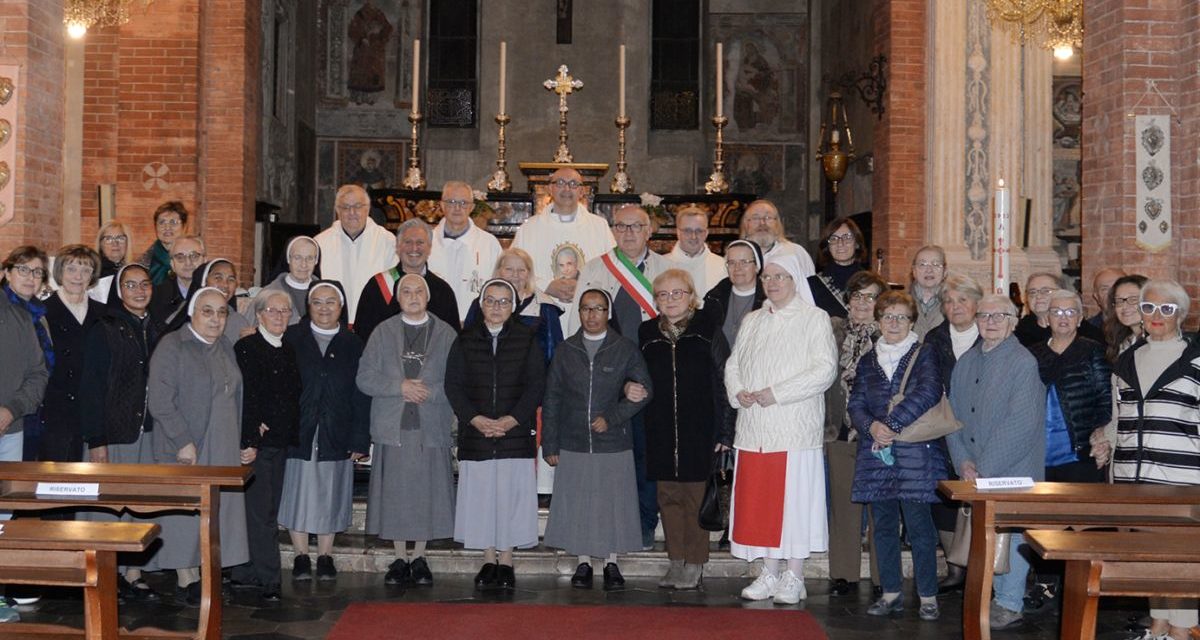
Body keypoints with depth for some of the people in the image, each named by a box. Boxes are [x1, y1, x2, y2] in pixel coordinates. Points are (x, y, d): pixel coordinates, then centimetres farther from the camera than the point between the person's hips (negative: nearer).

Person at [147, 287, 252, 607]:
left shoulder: (225, 348, 13)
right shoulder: (172, 347, -9)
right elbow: (160, 400, -16)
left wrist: (241, 443, 15)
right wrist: (183, 442, -20)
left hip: (222, 449, 7)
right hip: (186, 449, -7)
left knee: (217, 511, 7)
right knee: (185, 511, 0)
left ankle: (196, 578, 16)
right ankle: (186, 581, 9)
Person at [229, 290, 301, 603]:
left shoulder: (289, 352, 16)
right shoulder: (245, 348, -6)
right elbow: (244, 395, -12)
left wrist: (292, 435, 6)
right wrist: (251, 438, -18)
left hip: (280, 442, 7)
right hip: (256, 440, -7)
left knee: (267, 511, 9)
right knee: (261, 511, -7)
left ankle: (245, 573, 17)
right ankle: (269, 579, -4)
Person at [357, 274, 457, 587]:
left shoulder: (446, 334, 7)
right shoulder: (383, 332, 9)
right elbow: (365, 377, 2)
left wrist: (429, 392, -14)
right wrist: (399, 387, -11)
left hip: (431, 427, 0)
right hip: (392, 426, 1)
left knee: (427, 493, 2)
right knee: (394, 493, 3)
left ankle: (419, 558, 14)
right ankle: (400, 559, 14)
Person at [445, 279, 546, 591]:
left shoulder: (527, 340, 5)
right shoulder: (465, 340, 8)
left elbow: (535, 386, 0)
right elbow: (453, 385, 3)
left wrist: (510, 420, -11)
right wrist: (476, 419, -9)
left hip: (516, 433, -1)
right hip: (475, 434, 1)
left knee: (511, 495, -2)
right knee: (480, 495, 2)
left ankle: (506, 560, 8)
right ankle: (489, 559, 12)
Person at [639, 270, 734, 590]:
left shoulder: (708, 330, -1)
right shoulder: (647, 333, 9)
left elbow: (724, 381, -4)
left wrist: (725, 430, -8)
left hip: (699, 430, -3)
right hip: (660, 431, 4)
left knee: (696, 497, -1)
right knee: (668, 497, 7)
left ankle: (694, 564, 8)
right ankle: (676, 562, 17)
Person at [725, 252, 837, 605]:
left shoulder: (815, 319, 0)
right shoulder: (752, 321, 19)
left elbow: (825, 369, -10)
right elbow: (733, 364, 20)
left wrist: (777, 393, -14)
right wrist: (737, 392, -3)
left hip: (795, 429, -5)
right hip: (755, 427, 5)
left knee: (793, 500, -4)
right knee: (759, 501, 5)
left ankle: (793, 578, 4)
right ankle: (769, 574, 14)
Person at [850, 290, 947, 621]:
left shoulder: (924, 356, 2)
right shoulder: (868, 361, 15)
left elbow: (928, 393, -15)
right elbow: (855, 404, 9)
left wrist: (892, 425, -18)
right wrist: (872, 426, -13)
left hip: (915, 454, -4)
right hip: (876, 454, 4)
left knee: (919, 525, -5)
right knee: (883, 525, 8)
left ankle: (928, 596, 4)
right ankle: (891, 592, 18)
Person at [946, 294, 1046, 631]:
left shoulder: (1025, 364, -11)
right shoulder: (966, 362, 11)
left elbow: (1022, 426, -17)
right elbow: (954, 414, 12)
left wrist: (984, 468, -17)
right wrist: (963, 461, -1)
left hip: (1013, 472, -6)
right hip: (977, 475, 6)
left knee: (1010, 533, 0)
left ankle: (1010, 606, 11)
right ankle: (997, 597, 22)